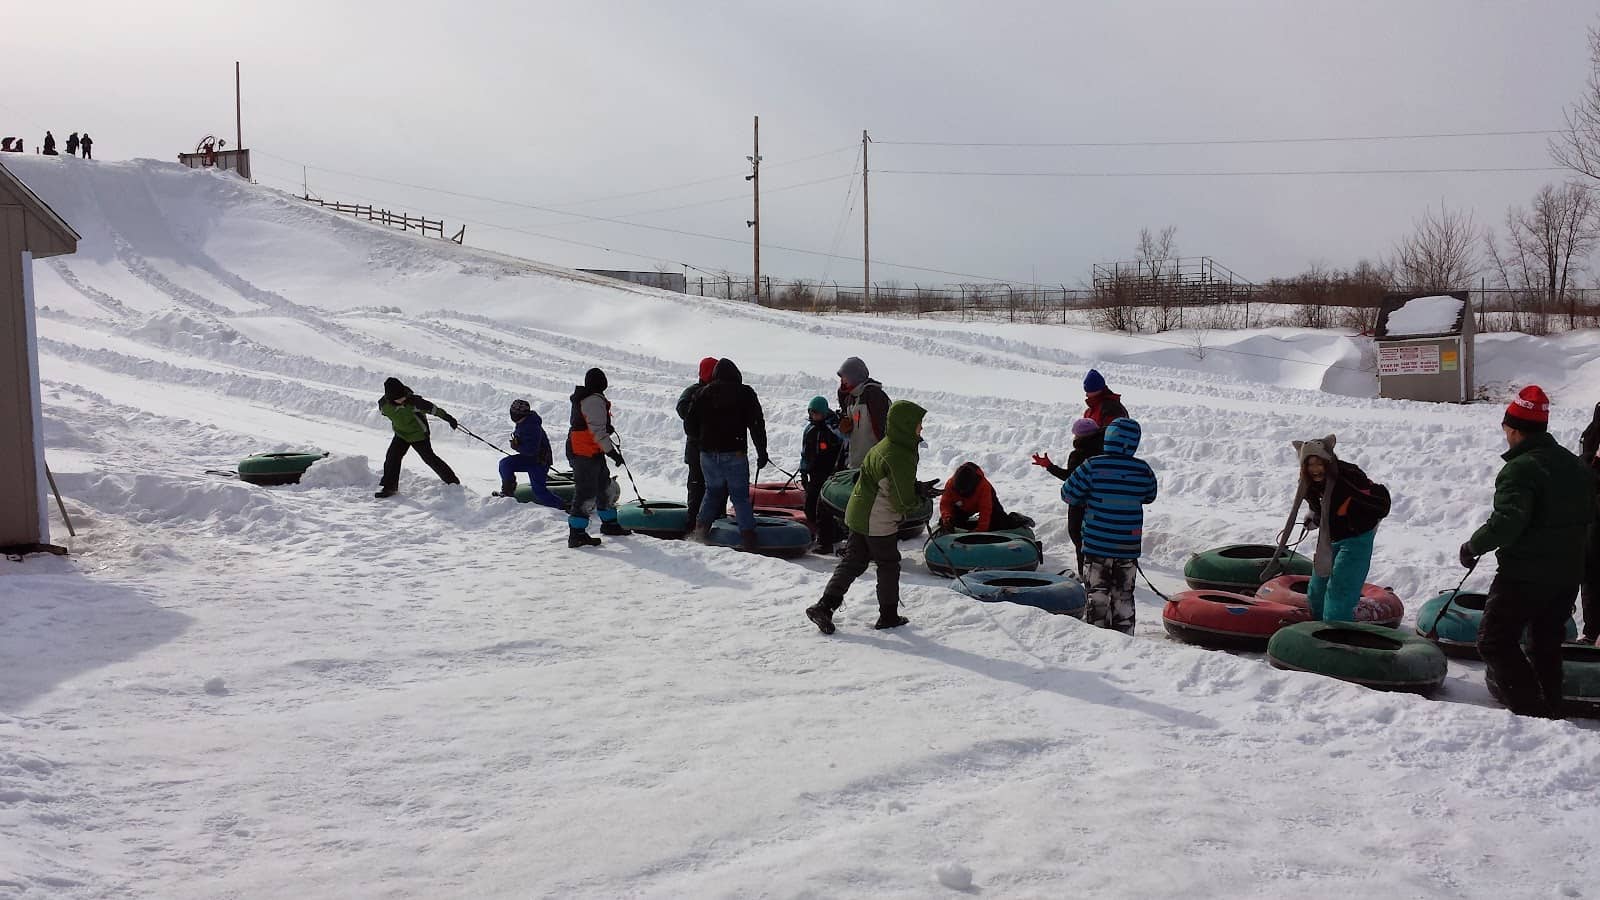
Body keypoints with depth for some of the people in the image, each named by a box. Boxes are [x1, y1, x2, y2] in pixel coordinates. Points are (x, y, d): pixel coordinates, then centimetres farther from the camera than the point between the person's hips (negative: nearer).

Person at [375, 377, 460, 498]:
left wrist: (448, 418, -21)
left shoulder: (412, 401, -33)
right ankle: (389, 486, 6)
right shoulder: (383, 404, -18)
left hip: (419, 434, -4)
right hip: (401, 434, 4)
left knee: (429, 458, 2)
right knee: (392, 457, -7)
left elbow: (432, 409, -25)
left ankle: (452, 480, 16)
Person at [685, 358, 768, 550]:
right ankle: (748, 538, -7)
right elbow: (757, 424, -3)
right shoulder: (745, 393, -1)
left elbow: (690, 423, 9)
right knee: (740, 496, 2)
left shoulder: (704, 393, 7)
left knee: (713, 491, 20)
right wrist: (762, 453, 2)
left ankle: (700, 531, 15)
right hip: (734, 453, -3)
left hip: (708, 453, 3)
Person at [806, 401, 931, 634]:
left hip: (858, 514, 9)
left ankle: (824, 607, 8)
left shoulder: (884, 446, 8)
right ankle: (888, 616, 22)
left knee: (853, 562, 13)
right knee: (889, 565, 9)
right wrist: (919, 500, 0)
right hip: (879, 523, -9)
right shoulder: (900, 458, -23)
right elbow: (903, 502, -21)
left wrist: (917, 489, 5)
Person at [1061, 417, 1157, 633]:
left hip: (1097, 544, -3)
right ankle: (1124, 637, 19)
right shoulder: (1143, 469, -4)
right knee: (1123, 595, 15)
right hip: (1129, 546, 3)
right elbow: (1150, 497, 14)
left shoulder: (1092, 466, -13)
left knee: (1096, 592, 8)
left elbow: (1068, 494, -6)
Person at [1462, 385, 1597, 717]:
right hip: (1569, 572, 9)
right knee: (1547, 643, 20)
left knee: (1494, 640, -1)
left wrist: (1473, 546, -15)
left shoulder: (1519, 469, -19)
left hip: (1525, 575, -8)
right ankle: (1550, 711, 28)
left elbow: (1507, 521, -28)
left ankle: (1530, 709, -5)